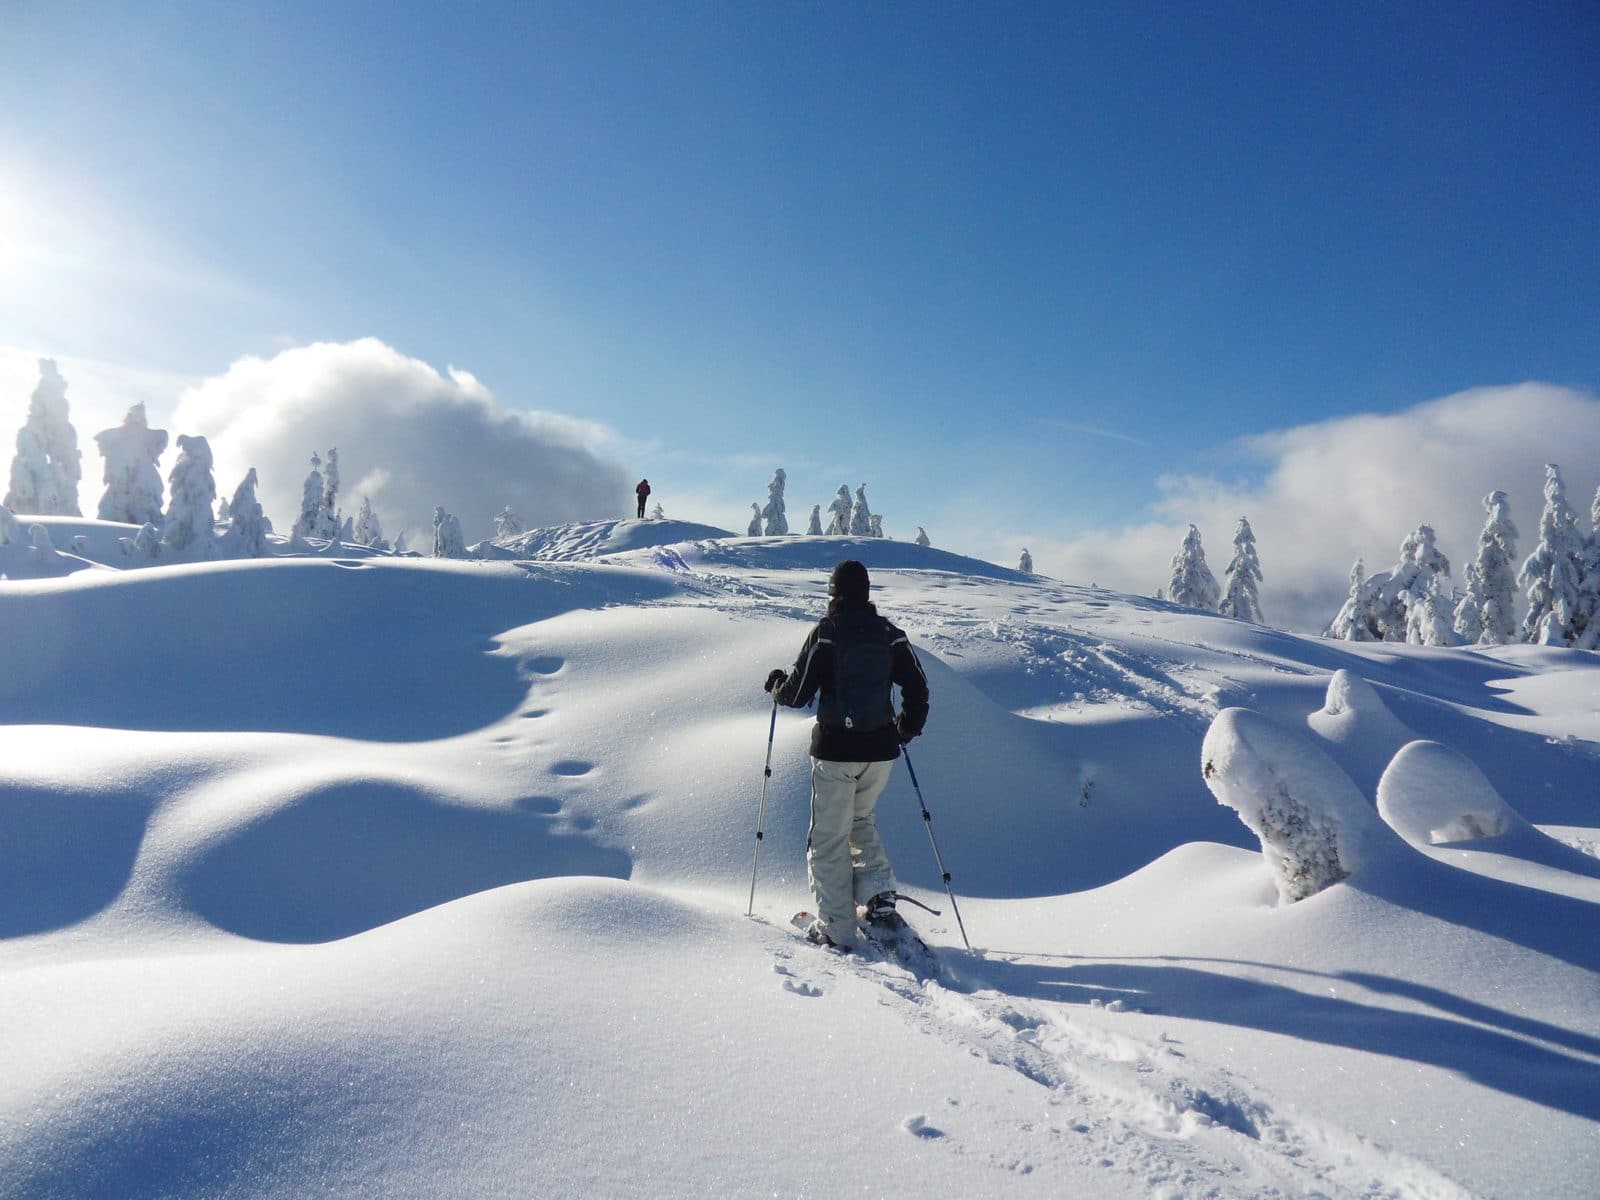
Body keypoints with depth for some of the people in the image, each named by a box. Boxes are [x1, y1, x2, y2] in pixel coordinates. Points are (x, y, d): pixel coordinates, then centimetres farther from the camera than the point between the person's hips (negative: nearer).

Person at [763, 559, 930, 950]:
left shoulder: (825, 633, -9)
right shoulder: (891, 635, 2)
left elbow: (797, 695, -9)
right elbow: (918, 689, 6)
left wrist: (777, 684, 13)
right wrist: (907, 728, 23)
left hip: (834, 751, -4)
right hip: (880, 751, 4)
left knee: (829, 838, 7)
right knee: (862, 821, 27)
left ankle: (837, 930, 9)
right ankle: (880, 896, 11)